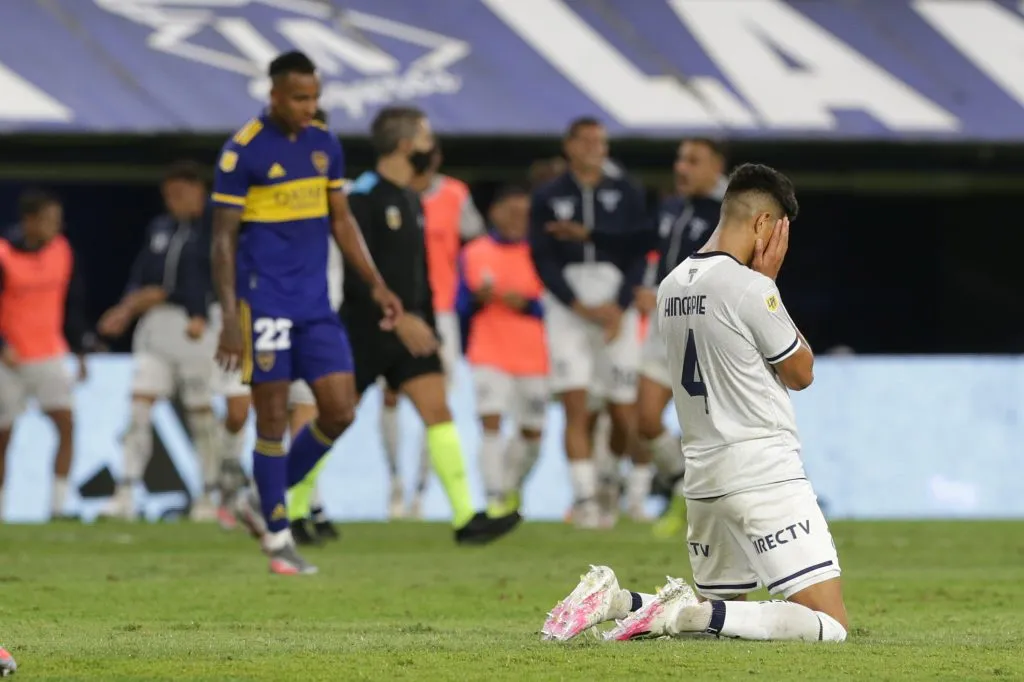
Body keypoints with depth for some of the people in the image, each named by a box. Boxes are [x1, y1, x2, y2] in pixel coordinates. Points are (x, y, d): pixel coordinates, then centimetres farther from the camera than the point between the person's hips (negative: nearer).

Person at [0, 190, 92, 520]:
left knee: (66, 425, -10)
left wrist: (80, 349, 13)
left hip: (50, 355, 4)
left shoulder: (61, 251, 1)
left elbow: (72, 303, 12)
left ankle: (58, 506, -9)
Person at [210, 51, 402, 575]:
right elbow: (224, 238, -9)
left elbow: (341, 221, 17)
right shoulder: (242, 152, -9)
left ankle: (262, 501, 18)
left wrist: (375, 284, 8)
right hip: (264, 303, -6)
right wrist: (229, 320, -14)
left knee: (340, 412, 0)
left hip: (315, 304, 6)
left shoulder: (325, 145, 8)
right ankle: (278, 538, 9)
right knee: (273, 419, -1)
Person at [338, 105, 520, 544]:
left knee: (438, 409, -5)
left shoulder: (412, 201, 13)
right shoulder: (362, 197, -14)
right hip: (365, 328, -7)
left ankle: (465, 518, -11)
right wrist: (398, 317, -26)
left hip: (409, 330, 7)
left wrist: (428, 327, 20)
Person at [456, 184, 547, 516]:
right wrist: (478, 299, -12)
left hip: (533, 357, 1)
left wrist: (527, 304, -16)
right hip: (488, 355, -1)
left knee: (532, 432, 8)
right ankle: (494, 499, -18)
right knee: (490, 422, -18)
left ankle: (512, 488, 34)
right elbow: (462, 307, 9)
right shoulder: (474, 253, 5)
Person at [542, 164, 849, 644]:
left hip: (703, 476, 8)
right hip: (764, 473, -8)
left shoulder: (671, 286, 11)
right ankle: (694, 614, -22)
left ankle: (618, 602, 1)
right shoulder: (750, 288, -14)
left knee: (717, 607, 25)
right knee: (830, 624, -9)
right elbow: (801, 373, 0)